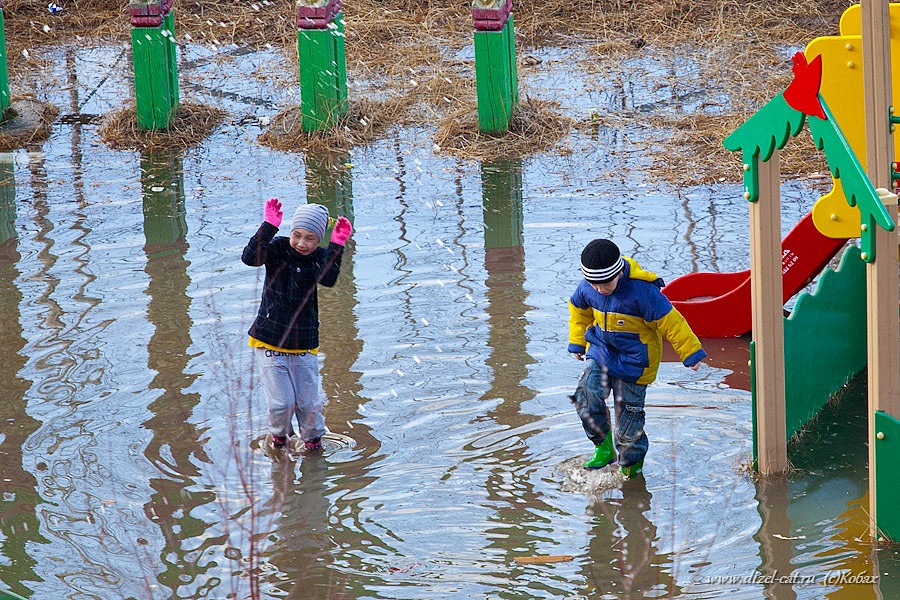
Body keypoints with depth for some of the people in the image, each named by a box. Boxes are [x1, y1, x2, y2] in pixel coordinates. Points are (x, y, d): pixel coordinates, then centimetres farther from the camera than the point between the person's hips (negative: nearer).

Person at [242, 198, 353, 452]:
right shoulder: (278, 249, -7)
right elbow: (250, 257, -26)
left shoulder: (320, 258, -3)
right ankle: (279, 434, 28)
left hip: (304, 344, 2)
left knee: (309, 402, 2)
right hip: (270, 342, -2)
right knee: (281, 402, -5)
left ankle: (312, 437, 33)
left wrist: (337, 245, -34)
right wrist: (269, 226, -32)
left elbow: (328, 279, -25)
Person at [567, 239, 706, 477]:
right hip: (601, 351, 4)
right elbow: (579, 310, 15)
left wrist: (691, 353, -15)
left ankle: (632, 463, 23)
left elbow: (670, 321, -19)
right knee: (586, 396, -18)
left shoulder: (641, 290, -26)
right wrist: (577, 343, 23)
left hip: (633, 360, -4)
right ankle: (603, 446, 1)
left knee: (629, 411, 2)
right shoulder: (587, 288, -9)